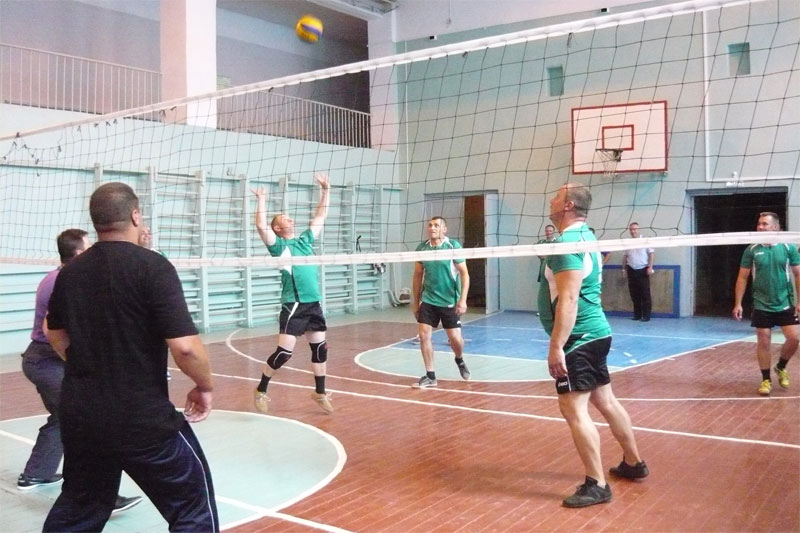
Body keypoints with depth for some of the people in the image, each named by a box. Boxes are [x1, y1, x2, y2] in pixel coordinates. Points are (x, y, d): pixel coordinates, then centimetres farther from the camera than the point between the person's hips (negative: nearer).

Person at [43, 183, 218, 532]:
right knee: (193, 504, 9)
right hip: (142, 418, -7)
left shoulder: (70, 272, 5)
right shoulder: (152, 267, -17)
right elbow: (184, 345, -23)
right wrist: (205, 387, -5)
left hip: (79, 414, 7)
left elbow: (54, 334, 21)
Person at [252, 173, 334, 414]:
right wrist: (261, 200, -16)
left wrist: (325, 190, 17)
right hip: (294, 306, -6)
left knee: (320, 348, 10)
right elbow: (261, 226, -18)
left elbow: (321, 216, 21)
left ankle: (320, 393, 24)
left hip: (314, 304, 6)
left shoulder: (305, 240, 15)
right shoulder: (278, 245, -1)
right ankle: (261, 390, 12)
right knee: (284, 352, -7)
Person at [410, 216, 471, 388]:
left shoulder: (453, 246, -8)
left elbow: (464, 274, -8)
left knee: (455, 337, -1)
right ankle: (430, 376, 5)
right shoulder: (421, 248, 1)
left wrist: (463, 300, -17)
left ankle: (459, 359, 33)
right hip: (428, 300, 3)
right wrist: (415, 301, 10)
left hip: (450, 301, -3)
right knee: (424, 335, -6)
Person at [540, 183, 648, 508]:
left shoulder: (568, 242, -17)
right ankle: (633, 463, 32)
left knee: (573, 408, -8)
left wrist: (556, 346, -26)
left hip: (579, 338, -11)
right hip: (595, 333, 11)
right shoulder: (585, 236, 15)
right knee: (605, 401, 19)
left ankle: (597, 485, -2)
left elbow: (568, 300, -25)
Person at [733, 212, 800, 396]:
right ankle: (766, 380, 14)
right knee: (763, 342, 1)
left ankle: (781, 367, 23)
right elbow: (742, 277, 2)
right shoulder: (751, 250, -1)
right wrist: (738, 303, -3)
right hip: (761, 305, 0)